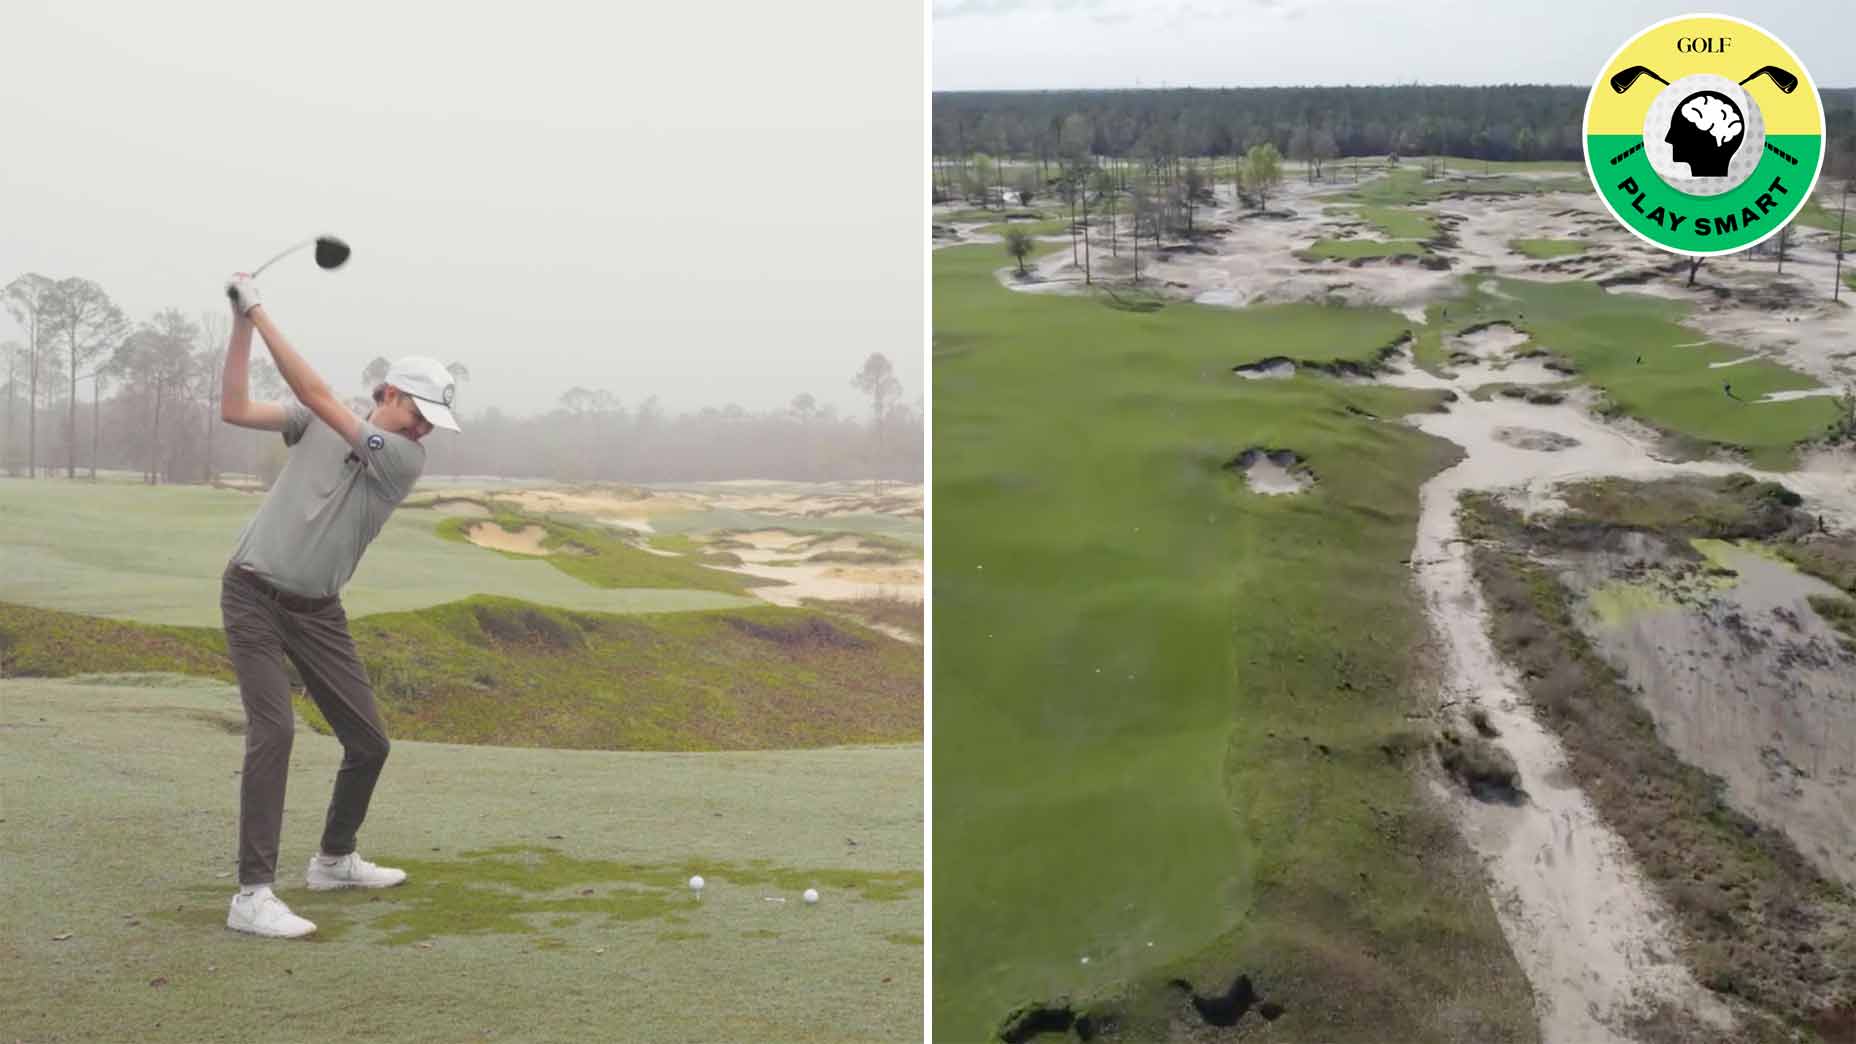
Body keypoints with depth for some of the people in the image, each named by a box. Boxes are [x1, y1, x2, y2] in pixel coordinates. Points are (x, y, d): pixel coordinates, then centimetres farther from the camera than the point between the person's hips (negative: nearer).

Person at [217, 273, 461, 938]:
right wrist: (241, 324, -14)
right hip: (253, 593, -3)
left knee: (368, 740, 3)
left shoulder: (406, 460, -8)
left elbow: (318, 397, -17)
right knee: (273, 729, -18)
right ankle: (253, 895, -16)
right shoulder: (318, 423, -1)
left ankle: (335, 859, 28)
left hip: (317, 611, 3)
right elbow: (236, 410, -7)